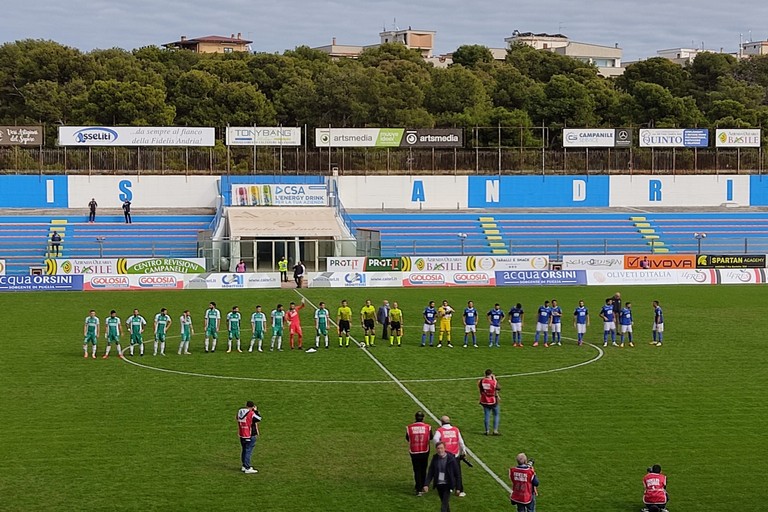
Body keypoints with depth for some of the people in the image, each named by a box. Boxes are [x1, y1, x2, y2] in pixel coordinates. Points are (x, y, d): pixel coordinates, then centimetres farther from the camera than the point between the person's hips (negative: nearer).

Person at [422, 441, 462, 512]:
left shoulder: (451, 458, -11)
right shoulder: (435, 458, -1)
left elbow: (457, 473, -6)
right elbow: (430, 472, 2)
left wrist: (458, 487, -6)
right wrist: (426, 484, -9)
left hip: (448, 485, -4)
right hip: (438, 484, 4)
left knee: (444, 506, -11)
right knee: (444, 503, 17)